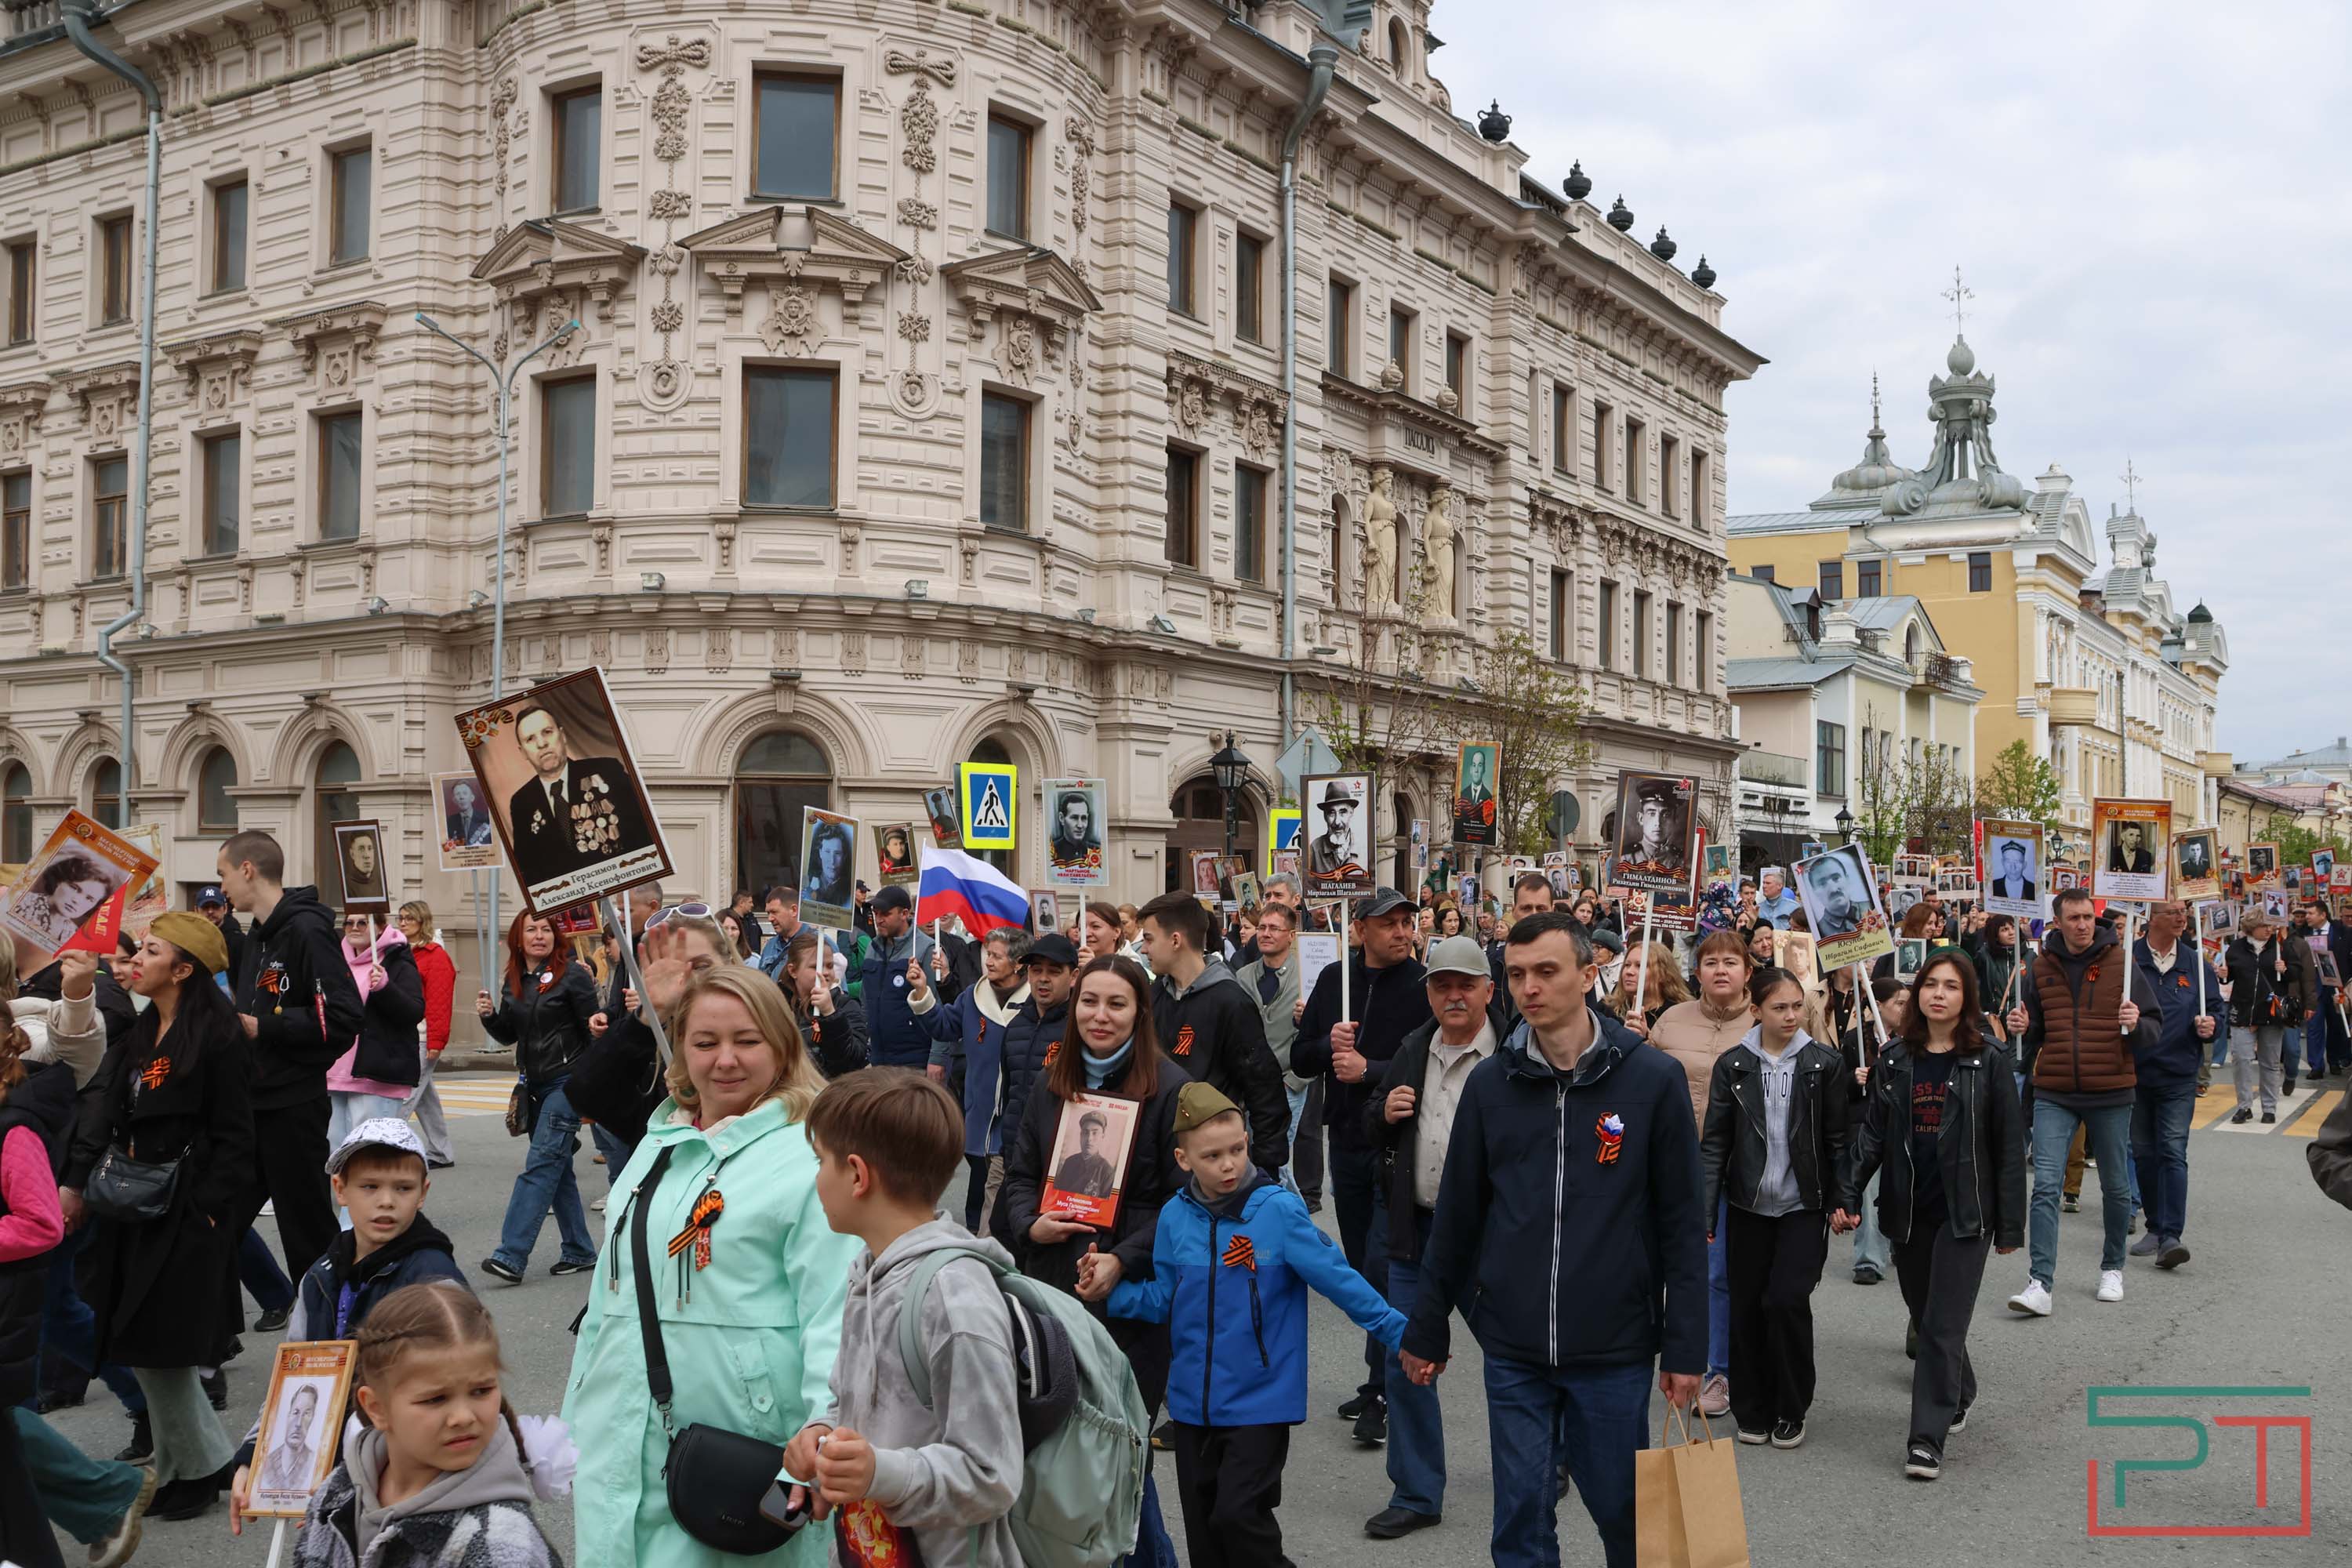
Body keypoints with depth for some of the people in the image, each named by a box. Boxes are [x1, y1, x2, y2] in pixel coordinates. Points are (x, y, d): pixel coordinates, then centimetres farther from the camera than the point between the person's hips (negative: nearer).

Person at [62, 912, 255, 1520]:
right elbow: (110, 1119, 10)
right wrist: (76, 1184, 1)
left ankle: (194, 1471, 17)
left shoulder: (216, 1037, -14)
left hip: (187, 1216, -8)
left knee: (160, 1347, -1)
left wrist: (202, 1211, -18)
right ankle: (208, 1460, 25)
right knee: (148, 1350, 11)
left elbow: (233, 1138, -14)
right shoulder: (141, 1035, 11)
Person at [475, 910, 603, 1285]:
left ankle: (511, 1256, -17)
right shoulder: (514, 981, 10)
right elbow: (509, 1036, 16)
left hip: (567, 1081, -7)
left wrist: (597, 1025, -30)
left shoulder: (571, 973, -8)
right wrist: (489, 1015, -2)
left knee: (541, 1164, -12)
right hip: (534, 1085, 7)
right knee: (558, 1169, 11)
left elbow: (592, 1023, -7)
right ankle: (579, 1251, 19)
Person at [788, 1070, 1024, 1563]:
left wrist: (882, 1473, -35)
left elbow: (991, 1478, -23)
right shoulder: (867, 1269, 2)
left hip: (943, 1553, -7)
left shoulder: (956, 1300, -24)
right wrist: (821, 1432, -4)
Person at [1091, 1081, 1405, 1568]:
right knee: (1203, 1525, 13)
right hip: (1194, 1401, 5)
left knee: (1238, 1514, -10)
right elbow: (1164, 1302, 8)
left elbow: (1339, 1280, -10)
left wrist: (1402, 1334, -11)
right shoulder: (1175, 1217, 0)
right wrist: (1112, 1286, -6)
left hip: (1261, 1401, -5)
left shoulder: (1279, 1211, -14)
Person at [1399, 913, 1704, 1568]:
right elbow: (1457, 1215, 8)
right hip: (1513, 1349, 2)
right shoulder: (1490, 1083, 1)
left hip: (1615, 1348, -1)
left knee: (1622, 1509, 13)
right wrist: (1427, 1330, 10)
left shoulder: (1653, 1078, -5)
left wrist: (1685, 1345, -5)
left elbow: (1682, 1222, -3)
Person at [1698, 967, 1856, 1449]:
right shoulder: (1733, 1065, -1)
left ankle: (1791, 1411, 8)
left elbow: (1838, 1139, 4)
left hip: (1802, 1207, -1)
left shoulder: (1825, 1064, -1)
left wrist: (1843, 1201, -2)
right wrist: (1703, 1210, -5)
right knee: (1746, 1306, 5)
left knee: (1788, 1301, -11)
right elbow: (1715, 1142, 0)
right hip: (1748, 1205, 2)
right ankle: (1752, 1410, 20)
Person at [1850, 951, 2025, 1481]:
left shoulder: (1985, 1061, -5)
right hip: (1908, 1211, 4)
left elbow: (2009, 1145, -3)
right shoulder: (1895, 1060, 5)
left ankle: (1928, 1436, -4)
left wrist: (2010, 1224, -4)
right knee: (1925, 1316, 16)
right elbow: (1872, 1133, 3)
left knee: (1943, 1324, -7)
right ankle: (1959, 1397, 40)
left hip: (1963, 1212, -4)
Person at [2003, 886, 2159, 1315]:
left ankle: (2112, 1268, 33)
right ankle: (2041, 1284, -11)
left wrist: (2136, 1025, -22)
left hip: (2111, 1093, -1)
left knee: (2115, 1187, 13)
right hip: (2054, 1095, 1)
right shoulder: (2043, 969, 5)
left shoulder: (2119, 964, -1)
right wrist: (2021, 1030, -7)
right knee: (2045, 1185, -9)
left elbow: (2152, 1032, 0)